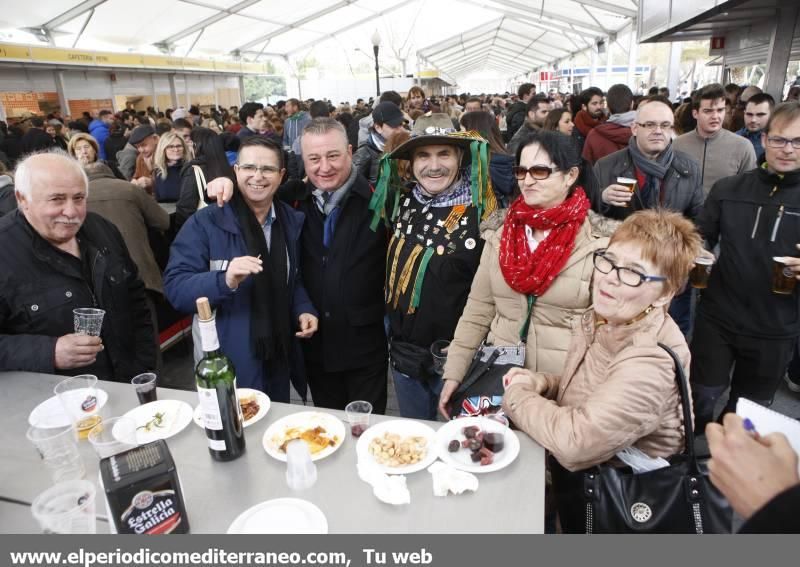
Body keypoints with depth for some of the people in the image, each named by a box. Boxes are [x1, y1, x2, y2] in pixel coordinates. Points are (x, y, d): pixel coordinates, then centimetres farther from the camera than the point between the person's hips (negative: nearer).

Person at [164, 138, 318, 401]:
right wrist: (225, 280, -32)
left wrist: (304, 309, -5)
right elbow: (175, 288, -15)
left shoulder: (292, 221, 3)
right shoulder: (205, 223, -11)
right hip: (224, 365, -4)